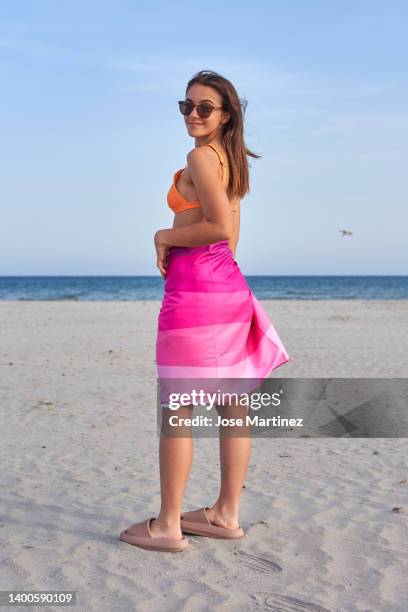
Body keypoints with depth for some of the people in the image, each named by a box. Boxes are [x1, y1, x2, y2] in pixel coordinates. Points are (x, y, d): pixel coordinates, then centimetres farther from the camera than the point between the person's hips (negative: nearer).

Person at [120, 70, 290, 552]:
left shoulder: (200, 156, -10)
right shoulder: (231, 159, 18)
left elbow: (221, 226, -20)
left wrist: (165, 237, -8)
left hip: (193, 286, -9)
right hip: (229, 282, 9)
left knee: (177, 408, -3)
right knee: (231, 404, 9)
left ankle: (167, 526, 4)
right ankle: (226, 514, 20)